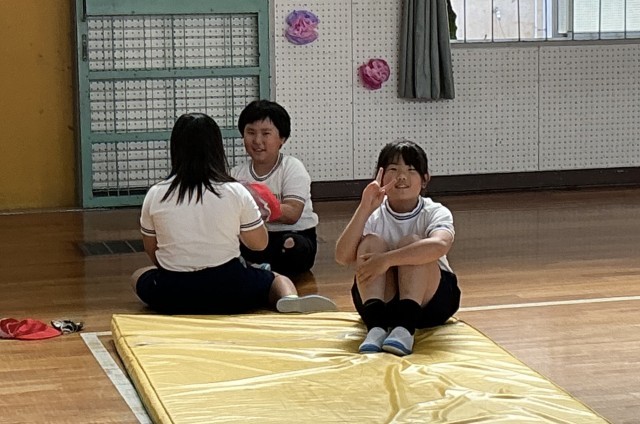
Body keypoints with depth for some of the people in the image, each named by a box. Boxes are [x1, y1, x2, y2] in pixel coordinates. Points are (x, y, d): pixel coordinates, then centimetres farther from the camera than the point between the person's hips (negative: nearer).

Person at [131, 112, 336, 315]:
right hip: (227, 291, -1)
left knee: (139, 276, 32)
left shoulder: (155, 195, -1)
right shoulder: (235, 192, -5)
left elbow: (150, 249, 10)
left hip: (173, 296, 1)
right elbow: (259, 243, 5)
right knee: (279, 280, 23)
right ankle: (290, 298, -14)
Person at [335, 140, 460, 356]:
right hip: (382, 299, 2)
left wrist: (387, 259, -42)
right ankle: (376, 324, -39)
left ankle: (405, 326, -40)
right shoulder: (373, 216, -4)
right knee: (371, 242, -23)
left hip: (428, 299, -1)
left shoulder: (435, 213, -10)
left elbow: (439, 245, -35)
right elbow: (343, 257, -20)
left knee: (411, 242, -26)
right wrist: (364, 209, -28)